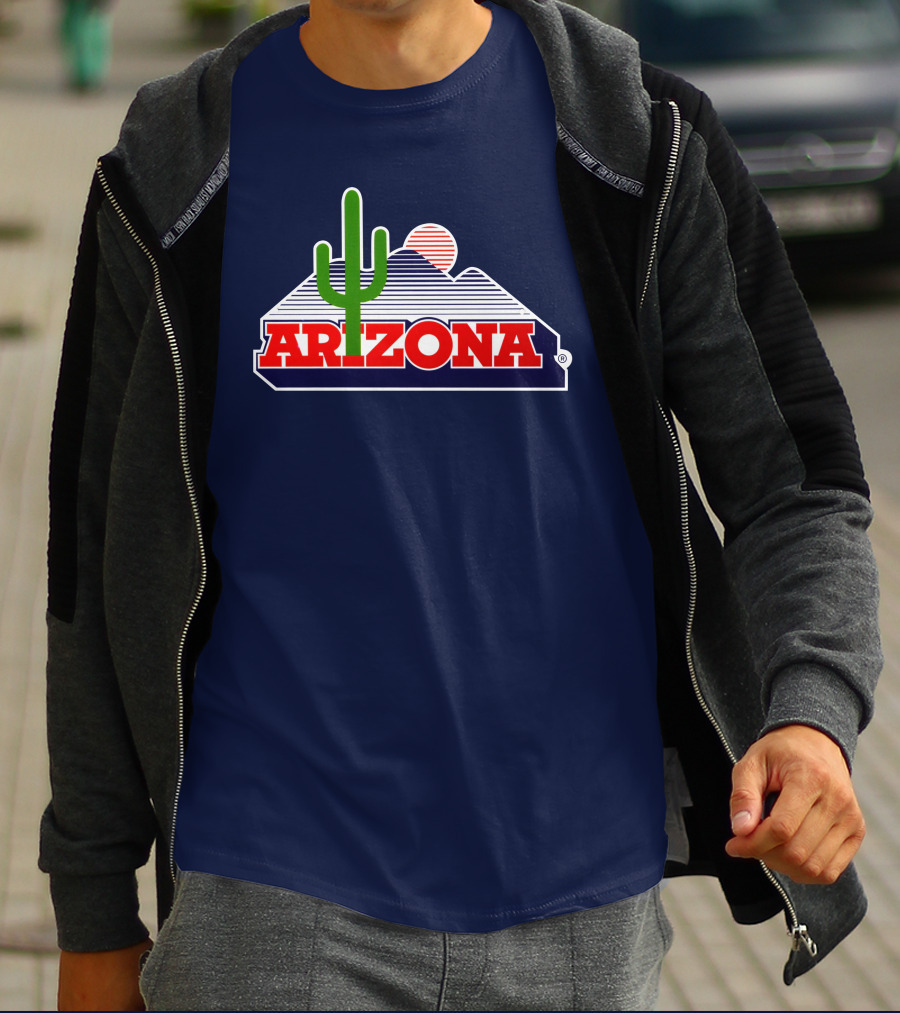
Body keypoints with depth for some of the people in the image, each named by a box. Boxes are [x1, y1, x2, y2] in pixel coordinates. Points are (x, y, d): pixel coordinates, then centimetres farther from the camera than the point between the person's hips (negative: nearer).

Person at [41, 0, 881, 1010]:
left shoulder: (644, 143, 0)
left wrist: (813, 712, -20)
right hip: (269, 898, -1)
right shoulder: (170, 172, 0)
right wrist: (93, 913, 8)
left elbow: (794, 483, 0)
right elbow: (105, 557, 6)